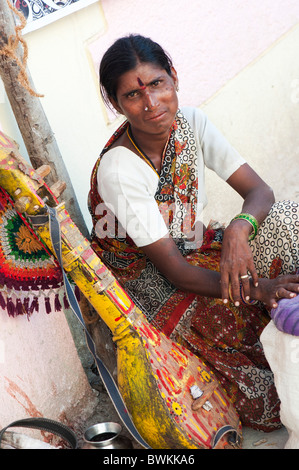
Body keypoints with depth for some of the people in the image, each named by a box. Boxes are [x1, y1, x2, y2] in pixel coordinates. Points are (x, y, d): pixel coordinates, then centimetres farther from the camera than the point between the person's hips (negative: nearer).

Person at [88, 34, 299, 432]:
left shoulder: (190, 122, -9)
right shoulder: (118, 169, -26)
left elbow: (259, 190, -12)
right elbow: (172, 269, -26)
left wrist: (239, 229, -36)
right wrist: (259, 289, -36)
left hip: (197, 250, 6)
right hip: (150, 279, -6)